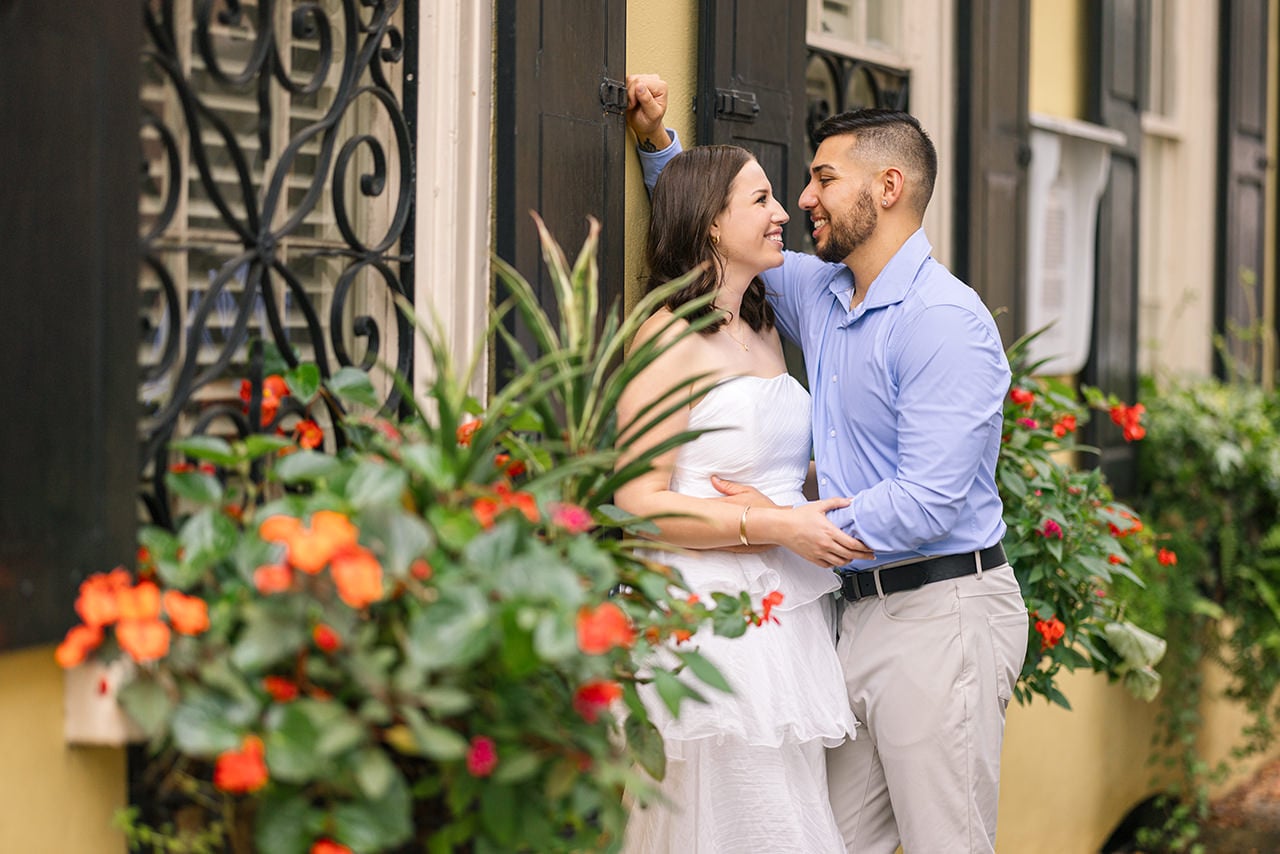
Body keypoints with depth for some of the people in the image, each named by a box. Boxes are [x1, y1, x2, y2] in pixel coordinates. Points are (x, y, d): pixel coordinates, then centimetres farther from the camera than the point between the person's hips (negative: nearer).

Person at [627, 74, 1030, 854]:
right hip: (860, 609, 8)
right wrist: (657, 141, 16)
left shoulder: (946, 320, -14)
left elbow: (928, 502, -21)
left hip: (941, 616, -8)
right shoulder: (819, 293, 13)